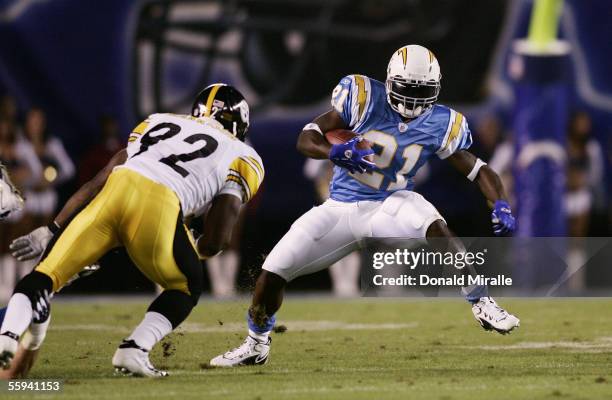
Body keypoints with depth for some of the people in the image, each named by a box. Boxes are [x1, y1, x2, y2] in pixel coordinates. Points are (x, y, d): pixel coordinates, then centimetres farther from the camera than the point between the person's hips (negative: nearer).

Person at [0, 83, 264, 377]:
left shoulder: (157, 122, 35)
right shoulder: (241, 158, 25)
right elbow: (217, 240, 14)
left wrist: (52, 230, 26)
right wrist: (196, 250, 38)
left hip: (117, 186, 2)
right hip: (159, 204, -2)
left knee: (46, 273, 9)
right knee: (186, 288, 23)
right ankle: (134, 351, 4)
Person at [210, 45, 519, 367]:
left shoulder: (439, 125, -8)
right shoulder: (365, 98, -15)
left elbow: (478, 170, -2)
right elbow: (306, 138, -15)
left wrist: (500, 205, -22)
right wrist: (335, 152, -36)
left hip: (390, 205, -1)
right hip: (341, 207, 1)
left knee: (435, 228, -36)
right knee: (273, 272, -3)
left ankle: (481, 304, -23)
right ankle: (255, 345, 24)